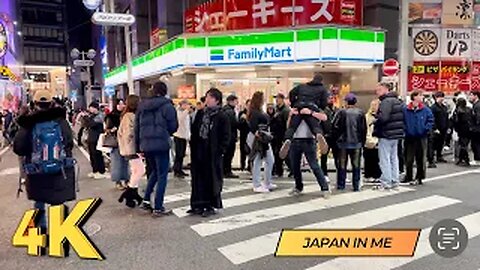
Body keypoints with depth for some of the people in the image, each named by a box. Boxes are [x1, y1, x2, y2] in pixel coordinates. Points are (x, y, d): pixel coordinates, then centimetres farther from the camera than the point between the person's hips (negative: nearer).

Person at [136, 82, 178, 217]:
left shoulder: (142, 105, 9)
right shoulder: (167, 105, -7)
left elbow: (137, 127, 11)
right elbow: (173, 126, -5)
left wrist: (138, 146, 16)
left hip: (145, 144, 6)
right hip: (161, 144, -6)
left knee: (154, 172, 24)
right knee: (162, 175, 4)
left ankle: (146, 200, 21)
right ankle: (158, 208, 6)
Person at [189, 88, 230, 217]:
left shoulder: (222, 116, -6)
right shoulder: (200, 113, 11)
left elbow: (226, 136, -7)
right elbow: (194, 131, 15)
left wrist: (220, 150, -14)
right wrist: (193, 147, 7)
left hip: (213, 154, -5)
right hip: (198, 152, 6)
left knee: (212, 180, 3)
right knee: (198, 179, 10)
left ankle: (211, 206, 15)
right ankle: (198, 205, 22)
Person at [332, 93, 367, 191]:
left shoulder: (342, 112, -8)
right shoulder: (360, 113, -2)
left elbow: (335, 126, -9)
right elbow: (364, 129, 1)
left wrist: (338, 137, 5)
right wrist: (363, 141, 10)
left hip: (343, 142, -1)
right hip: (357, 143, 1)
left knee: (342, 165, 8)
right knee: (356, 165, 8)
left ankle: (341, 185, 12)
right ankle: (356, 186, 10)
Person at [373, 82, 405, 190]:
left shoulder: (386, 101, -16)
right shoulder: (397, 101, 15)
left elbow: (383, 118, -25)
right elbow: (401, 118, 18)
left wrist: (375, 130, -11)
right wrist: (401, 130, 17)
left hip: (386, 134, -10)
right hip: (396, 134, 10)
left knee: (385, 159, -3)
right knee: (394, 158, 15)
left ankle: (386, 183, 0)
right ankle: (394, 181, 22)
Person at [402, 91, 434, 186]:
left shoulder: (425, 109, -1)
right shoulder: (405, 109, -5)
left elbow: (431, 120, 3)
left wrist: (426, 129, -7)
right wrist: (405, 130, -7)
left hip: (421, 137, 1)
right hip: (409, 137, 0)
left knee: (420, 159, 7)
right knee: (408, 159, 7)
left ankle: (419, 178, 18)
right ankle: (408, 177, 20)